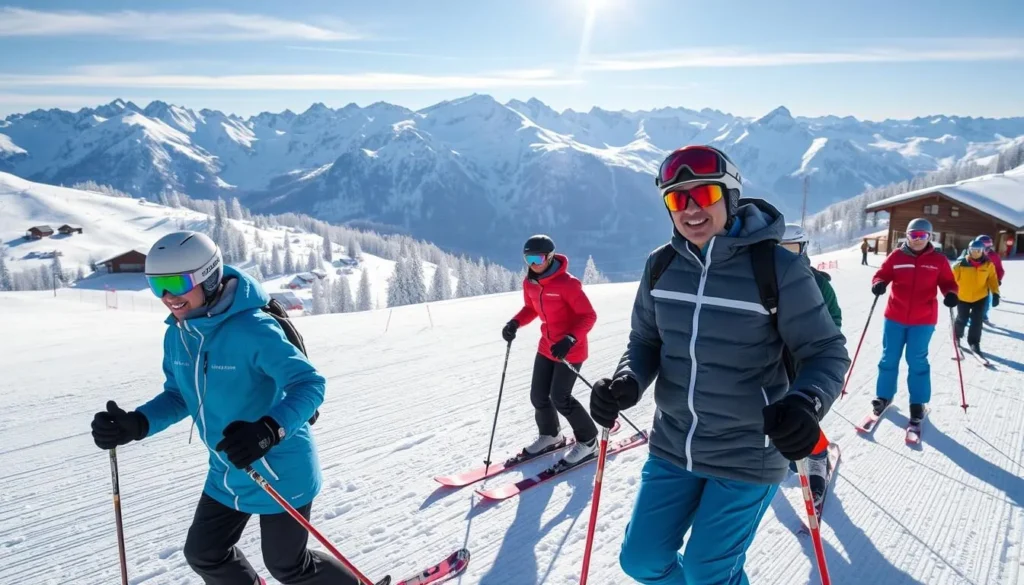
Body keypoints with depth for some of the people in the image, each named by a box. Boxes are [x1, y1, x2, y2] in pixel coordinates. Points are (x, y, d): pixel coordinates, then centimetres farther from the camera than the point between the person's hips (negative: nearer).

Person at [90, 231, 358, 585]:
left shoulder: (251, 329, -28)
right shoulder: (177, 335, -3)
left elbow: (310, 384, -30)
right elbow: (179, 397, 10)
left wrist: (267, 431, -45)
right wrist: (136, 424, -8)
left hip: (280, 471, -7)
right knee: (204, 555, 19)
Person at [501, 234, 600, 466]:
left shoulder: (567, 283, -23)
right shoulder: (529, 283, -2)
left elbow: (589, 316, -21)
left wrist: (570, 339, -34)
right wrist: (515, 323, -4)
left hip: (570, 349, -7)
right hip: (547, 346, 7)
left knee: (559, 397, -7)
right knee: (538, 395, 10)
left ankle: (588, 440, 15)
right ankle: (550, 435, 36)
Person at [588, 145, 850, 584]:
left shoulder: (778, 268, -16)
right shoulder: (661, 266, -2)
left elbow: (826, 350, -10)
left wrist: (806, 404, -30)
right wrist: (626, 382, -14)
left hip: (747, 455, -5)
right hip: (672, 447, 5)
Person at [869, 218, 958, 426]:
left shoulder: (939, 260, -1)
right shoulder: (896, 256, -2)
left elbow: (947, 282, 4)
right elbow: (882, 274, 2)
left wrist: (950, 294, -18)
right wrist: (879, 284, -21)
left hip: (923, 320, -1)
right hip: (895, 317, 1)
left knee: (917, 360, 4)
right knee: (889, 358, 10)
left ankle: (918, 403, 18)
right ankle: (884, 396, 25)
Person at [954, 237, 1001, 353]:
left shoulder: (988, 264, -8)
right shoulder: (960, 264, -16)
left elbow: (992, 279, -1)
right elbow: (952, 279, -9)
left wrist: (995, 293, -9)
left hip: (980, 297, 1)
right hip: (962, 297, -1)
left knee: (977, 321, -2)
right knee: (962, 319, 14)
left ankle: (974, 343, 12)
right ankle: (957, 336, 41)